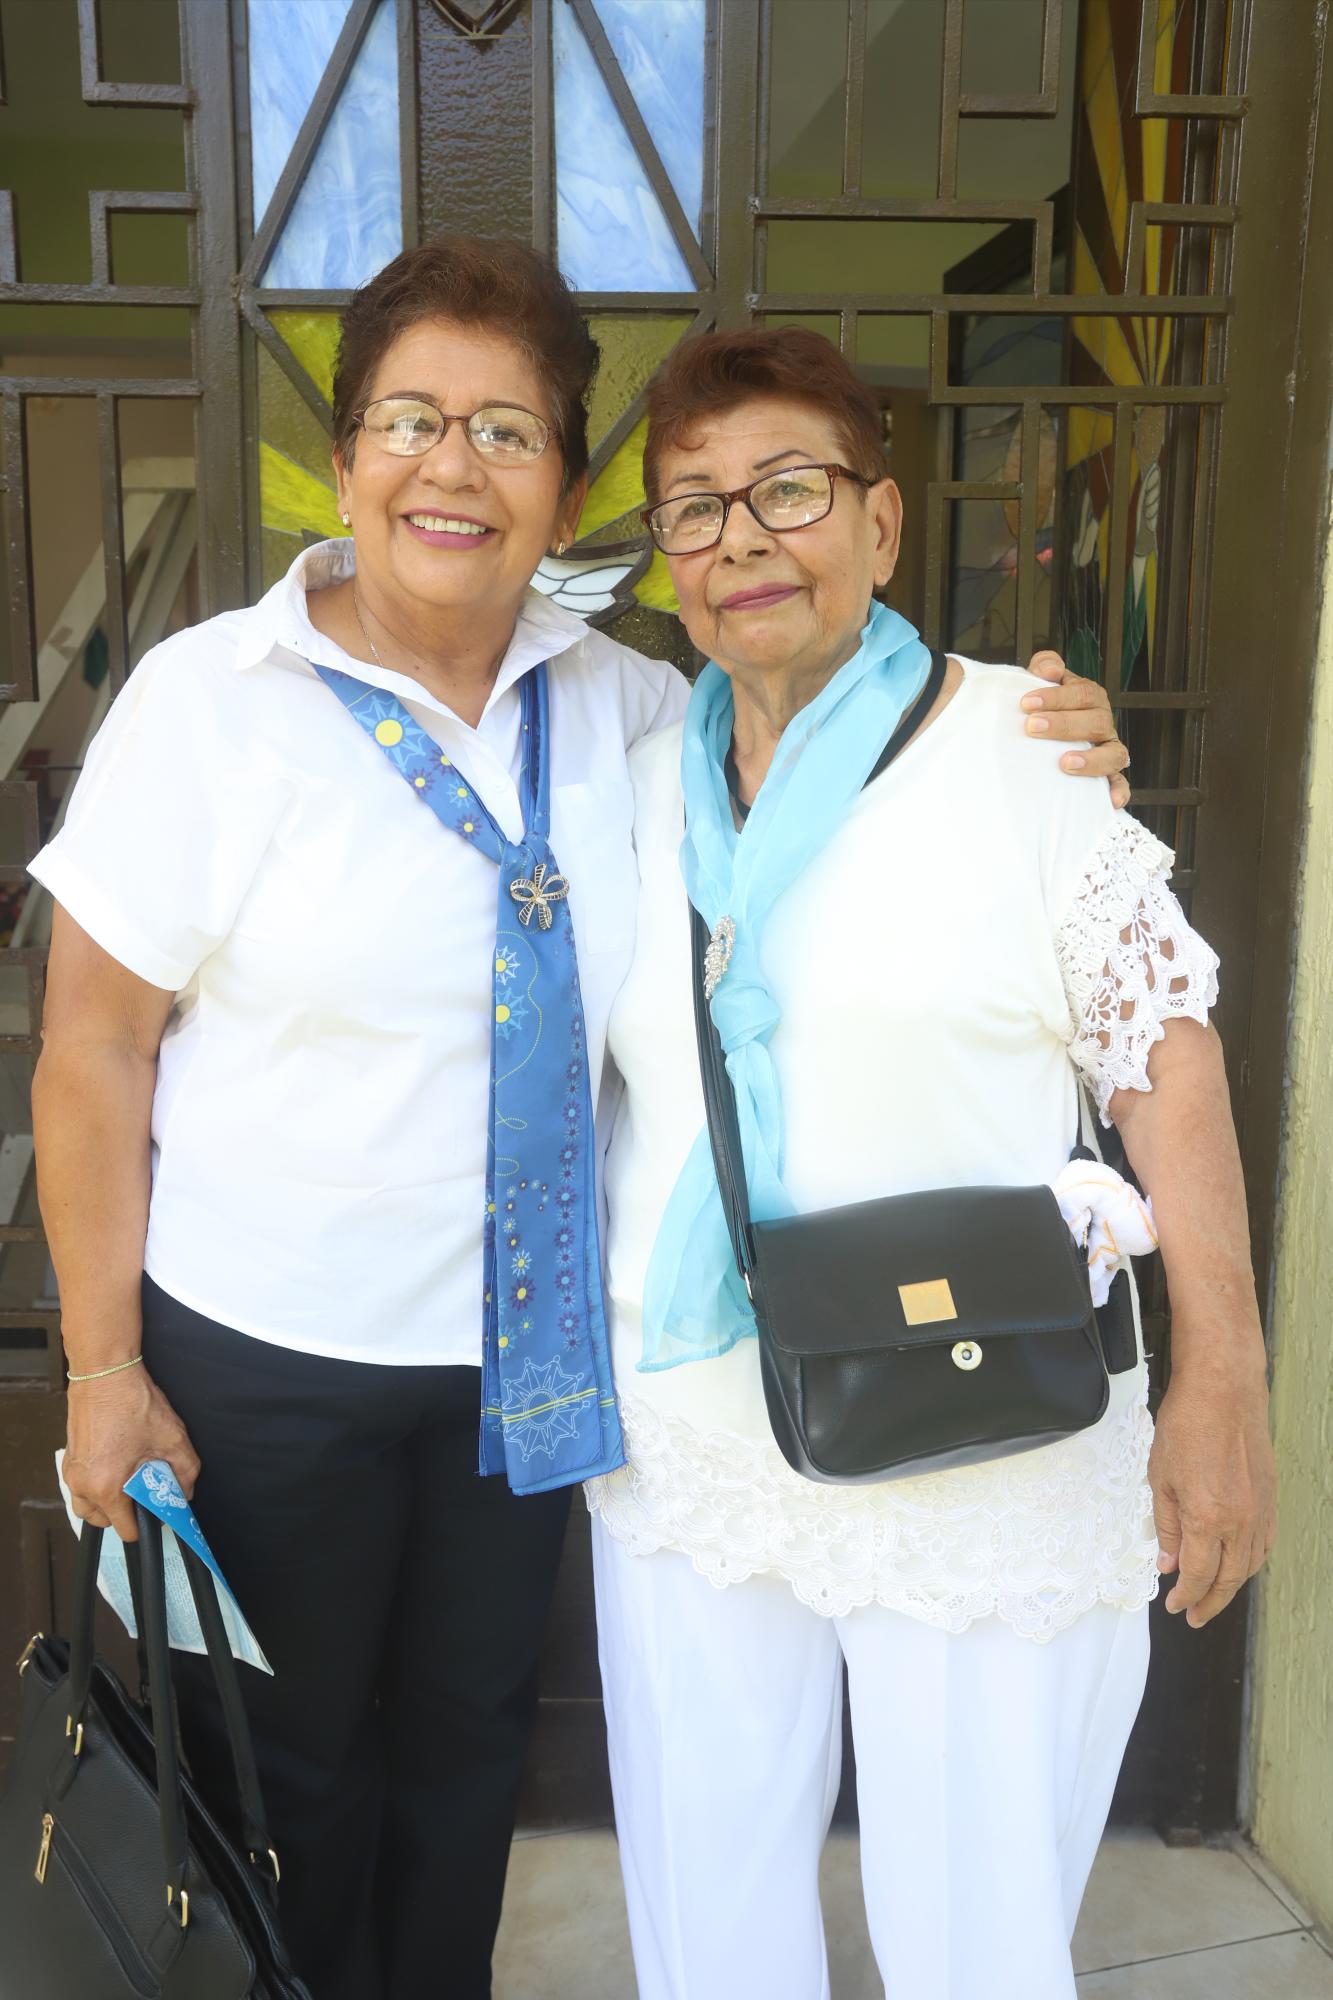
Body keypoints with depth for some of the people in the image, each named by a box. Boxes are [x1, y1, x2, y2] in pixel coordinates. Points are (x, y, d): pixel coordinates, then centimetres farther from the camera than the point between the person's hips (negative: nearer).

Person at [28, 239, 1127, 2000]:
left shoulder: (620, 700, -2)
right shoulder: (210, 700, -13)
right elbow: (94, 1046, -10)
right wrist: (105, 1367, -10)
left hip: (525, 1344, 3)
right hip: (265, 1352, -3)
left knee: (470, 1736, 23)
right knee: (287, 1767, 18)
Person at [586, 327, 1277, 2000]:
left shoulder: (1022, 743, -8)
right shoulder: (638, 788, 5)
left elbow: (1162, 1049, -8)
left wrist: (1222, 1389, -10)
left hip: (990, 1472, -4)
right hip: (685, 1447, 4)